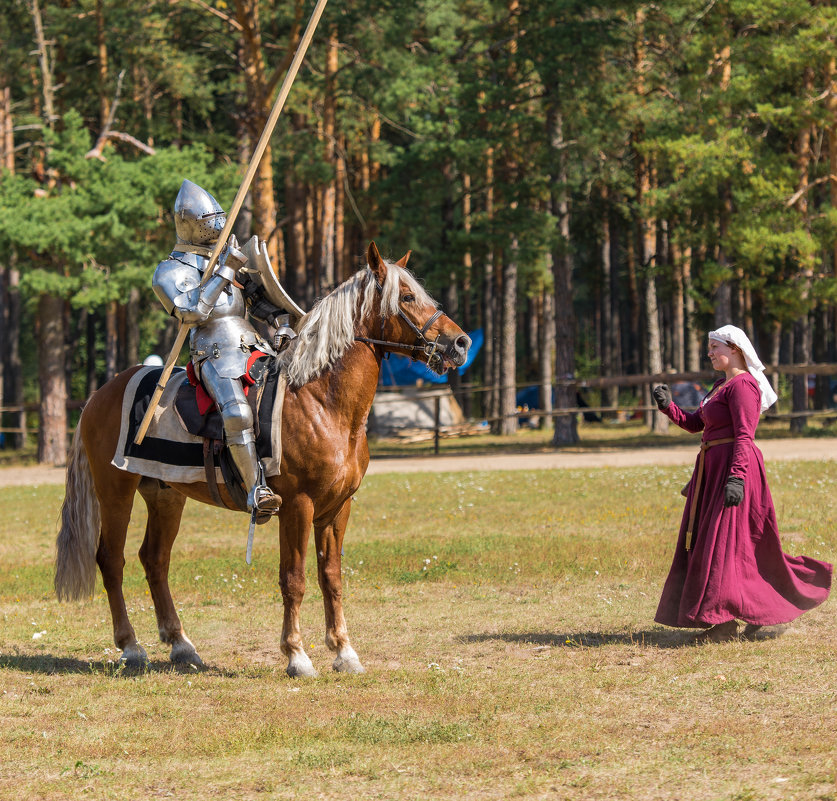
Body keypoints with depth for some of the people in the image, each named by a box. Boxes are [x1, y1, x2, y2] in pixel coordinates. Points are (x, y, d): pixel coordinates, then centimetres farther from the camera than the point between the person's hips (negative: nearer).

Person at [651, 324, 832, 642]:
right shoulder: (722, 385, 18)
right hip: (713, 470, 10)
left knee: (723, 543, -8)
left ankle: (725, 623, -5)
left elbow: (744, 436, -21)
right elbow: (694, 424, 17)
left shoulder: (742, 385, -13)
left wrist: (736, 478, -29)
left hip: (734, 467, -10)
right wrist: (668, 406, 2)